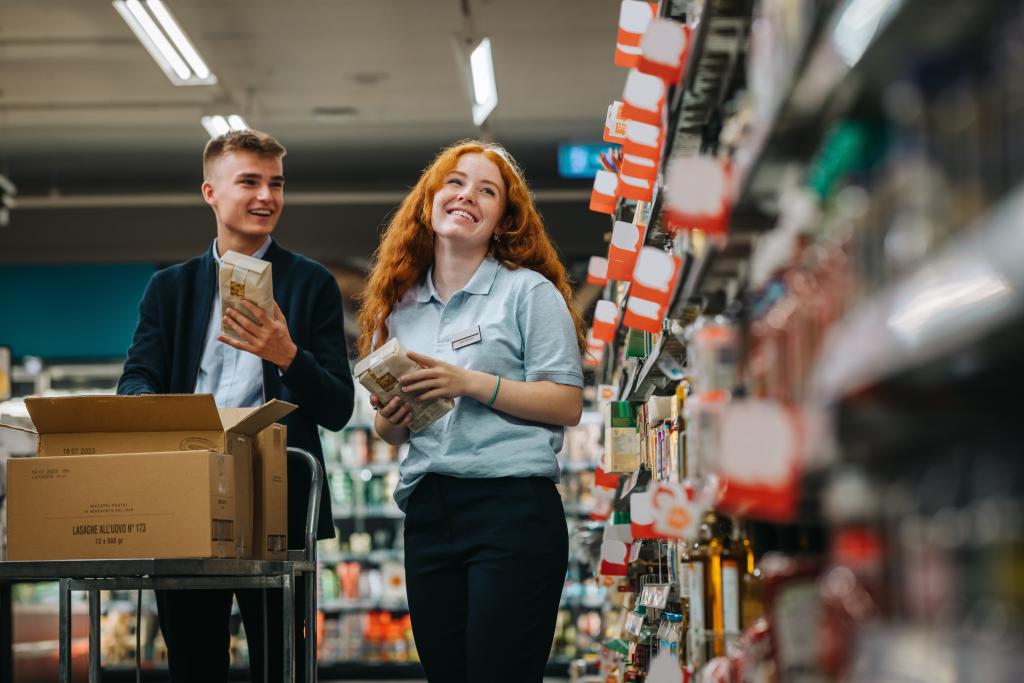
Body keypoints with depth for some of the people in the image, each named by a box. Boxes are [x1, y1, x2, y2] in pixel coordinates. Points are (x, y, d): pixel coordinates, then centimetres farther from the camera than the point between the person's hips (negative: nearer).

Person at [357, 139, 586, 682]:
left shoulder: (529, 291, 2)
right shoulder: (400, 307, 16)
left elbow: (567, 405, -6)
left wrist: (470, 383, -14)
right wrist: (389, 421, -2)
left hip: (511, 504, -5)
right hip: (427, 511, 5)